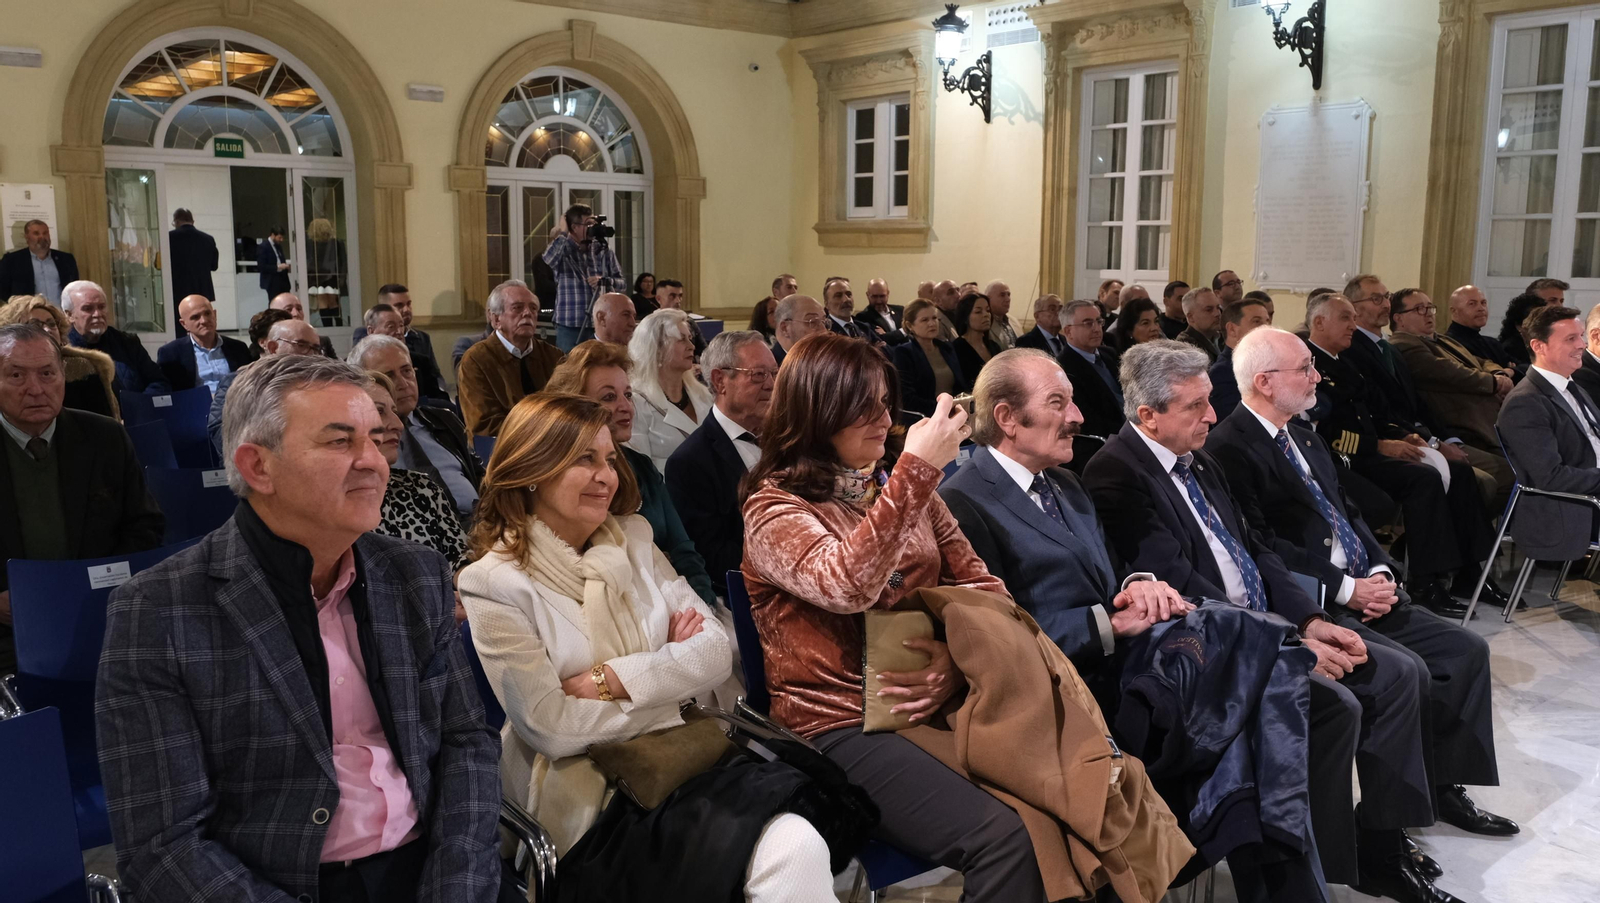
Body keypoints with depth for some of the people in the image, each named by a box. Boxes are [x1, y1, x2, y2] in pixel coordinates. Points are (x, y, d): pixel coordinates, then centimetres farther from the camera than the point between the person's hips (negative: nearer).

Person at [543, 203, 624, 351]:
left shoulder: (604, 250, 9)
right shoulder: (562, 249, 0)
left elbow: (622, 282, 10)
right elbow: (549, 259, -25)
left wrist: (605, 281, -10)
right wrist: (563, 233, -14)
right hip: (570, 325, -3)